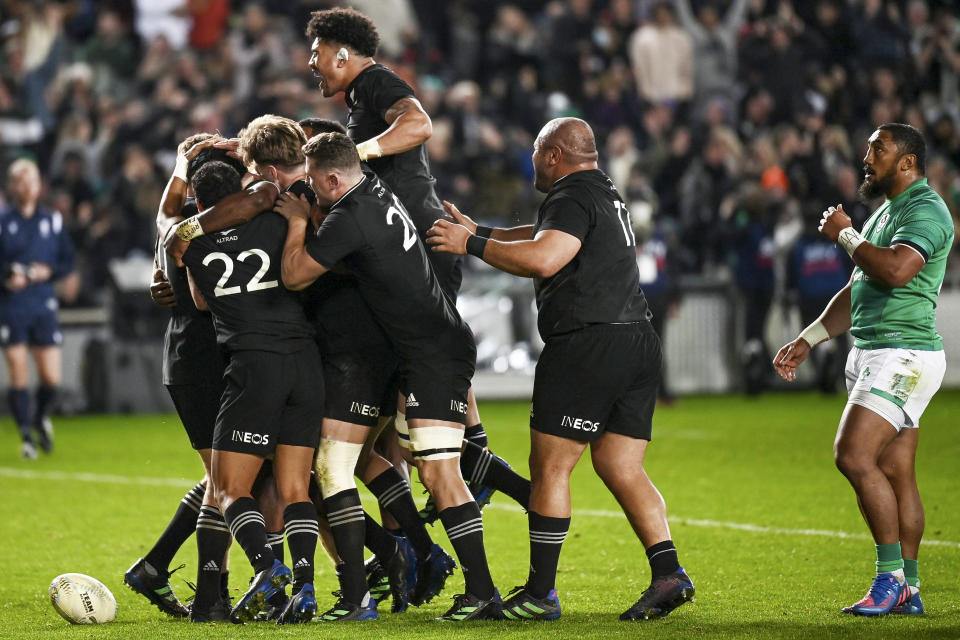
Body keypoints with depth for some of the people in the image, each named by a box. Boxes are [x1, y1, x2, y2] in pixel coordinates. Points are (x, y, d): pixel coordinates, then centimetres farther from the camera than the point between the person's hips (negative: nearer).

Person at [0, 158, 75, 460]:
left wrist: (47, 272, -7)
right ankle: (26, 435, 7)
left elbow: (67, 261, 11)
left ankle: (40, 418, 28)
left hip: (43, 306, 2)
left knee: (51, 378, -2)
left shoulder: (53, 220, 8)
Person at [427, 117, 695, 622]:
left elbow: (542, 258, -24)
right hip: (637, 342, 9)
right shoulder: (606, 195, 23)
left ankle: (540, 593, -2)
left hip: (587, 345, -9)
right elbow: (542, 236, 35)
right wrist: (479, 232, 35)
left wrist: (473, 245, -15)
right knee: (620, 468, 10)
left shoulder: (573, 198, -8)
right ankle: (668, 574, -3)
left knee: (549, 466, -3)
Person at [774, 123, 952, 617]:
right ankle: (906, 592, 7)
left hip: (903, 354, -10)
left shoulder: (926, 210, -10)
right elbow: (856, 293, 29)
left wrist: (845, 234, -14)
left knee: (854, 456, -19)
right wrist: (806, 342, 25)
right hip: (871, 354, 10)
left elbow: (896, 269, -29)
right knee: (894, 473, 7)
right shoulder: (885, 214, 21)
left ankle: (892, 574, -13)